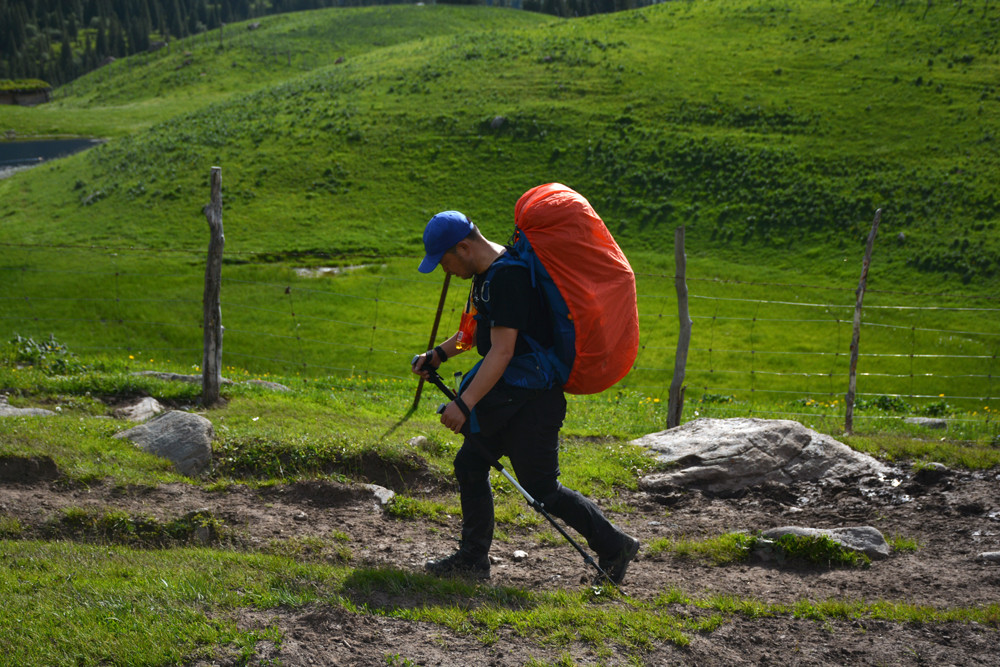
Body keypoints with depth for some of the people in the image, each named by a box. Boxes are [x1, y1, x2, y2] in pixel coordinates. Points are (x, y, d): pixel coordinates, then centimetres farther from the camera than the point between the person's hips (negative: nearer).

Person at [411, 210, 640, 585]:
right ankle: (473, 558, 23)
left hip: (531, 399, -10)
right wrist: (439, 354, 18)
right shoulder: (486, 274, 10)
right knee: (469, 465, 12)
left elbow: (502, 351, -29)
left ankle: (615, 547, 8)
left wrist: (464, 404, -33)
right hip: (506, 395, 10)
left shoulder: (507, 277, -23)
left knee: (541, 489, -5)